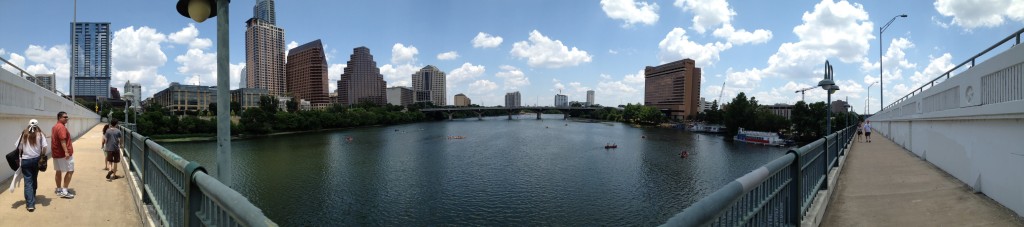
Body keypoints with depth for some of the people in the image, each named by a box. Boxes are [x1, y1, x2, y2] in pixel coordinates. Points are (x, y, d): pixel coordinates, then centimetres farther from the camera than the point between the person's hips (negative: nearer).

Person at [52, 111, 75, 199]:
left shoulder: (55, 127, 16)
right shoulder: (61, 127, -17)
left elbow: (55, 140, 22)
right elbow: (62, 140, -26)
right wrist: (66, 152, -31)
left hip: (56, 153, 11)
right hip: (63, 153, -11)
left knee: (58, 171, 17)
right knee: (70, 171, -7)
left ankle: (59, 189, 26)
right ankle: (64, 192, -10)